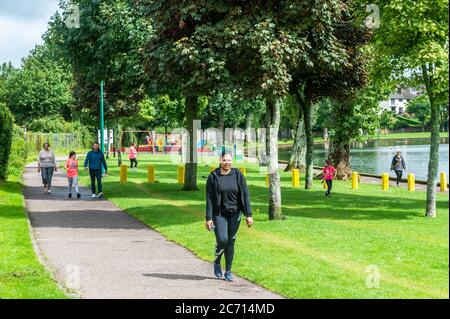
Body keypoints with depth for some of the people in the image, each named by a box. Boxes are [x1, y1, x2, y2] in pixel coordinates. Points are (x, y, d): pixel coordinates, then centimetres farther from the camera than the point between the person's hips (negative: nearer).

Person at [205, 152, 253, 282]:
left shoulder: (238, 175, -3)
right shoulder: (213, 176, -6)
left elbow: (245, 195, -3)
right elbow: (209, 198, -6)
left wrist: (248, 214, -8)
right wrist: (208, 218, -11)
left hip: (234, 214, 2)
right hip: (219, 214, -2)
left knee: (231, 242, 6)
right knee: (222, 240, -15)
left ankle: (228, 271, 18)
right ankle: (217, 262, 15)